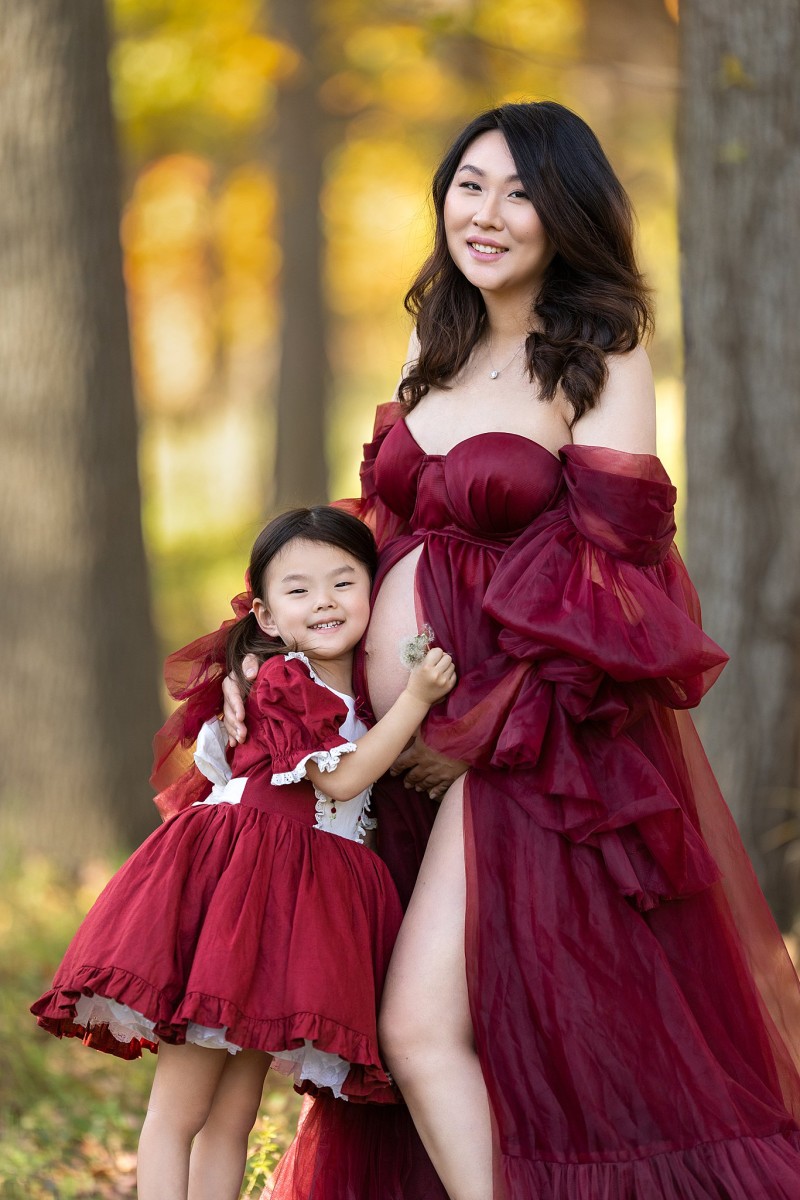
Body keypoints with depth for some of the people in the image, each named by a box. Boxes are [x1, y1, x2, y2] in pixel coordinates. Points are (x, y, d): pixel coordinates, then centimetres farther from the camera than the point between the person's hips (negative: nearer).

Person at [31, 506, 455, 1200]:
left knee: (234, 1117, 7)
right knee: (180, 1109, -7)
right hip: (233, 882, -8)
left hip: (302, 902, 8)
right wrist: (416, 699, -12)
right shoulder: (285, 683, -8)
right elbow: (340, 778, -15)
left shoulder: (360, 694, 17)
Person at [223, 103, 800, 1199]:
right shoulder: (440, 347, 13)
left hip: (530, 738, -7)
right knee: (422, 1031, 5)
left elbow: (613, 579, -12)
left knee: (423, 1025, -15)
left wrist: (478, 729, -12)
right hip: (404, 740, 7)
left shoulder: (602, 364, -7)